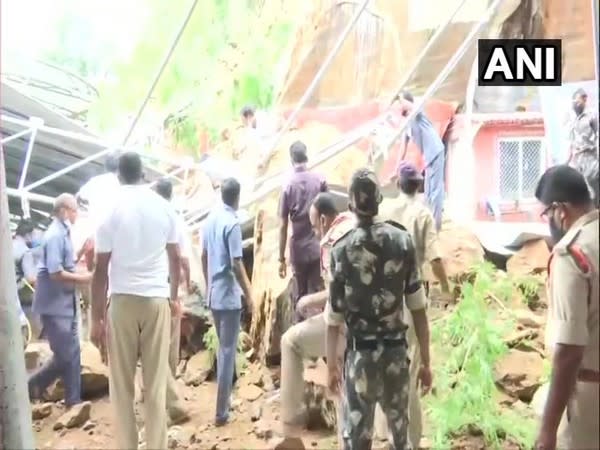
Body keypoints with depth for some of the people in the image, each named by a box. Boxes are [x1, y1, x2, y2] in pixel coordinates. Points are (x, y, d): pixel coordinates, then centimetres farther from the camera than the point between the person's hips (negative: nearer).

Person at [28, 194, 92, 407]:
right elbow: (56, 273, -23)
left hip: (66, 303, 9)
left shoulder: (63, 233, 12)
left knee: (73, 353, 11)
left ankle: (73, 402, 19)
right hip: (54, 305, -9)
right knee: (64, 355, -3)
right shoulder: (55, 235, -17)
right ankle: (30, 387, 14)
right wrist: (84, 278, -15)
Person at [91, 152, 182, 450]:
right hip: (157, 299, 2)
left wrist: (96, 317, -1)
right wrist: (174, 297, 23)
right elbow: (175, 259, 9)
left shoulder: (111, 210, -5)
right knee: (156, 383, 6)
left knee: (122, 385, 8)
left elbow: (101, 269, -6)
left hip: (122, 300, -2)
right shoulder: (164, 208, 2)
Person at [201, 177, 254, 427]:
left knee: (222, 348, 19)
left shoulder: (210, 219, 6)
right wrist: (248, 295, -10)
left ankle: (224, 400, 30)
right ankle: (221, 411, 4)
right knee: (228, 351, 0)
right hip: (229, 296, -8)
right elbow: (236, 265, -19)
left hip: (213, 294, 8)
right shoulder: (232, 223, -17)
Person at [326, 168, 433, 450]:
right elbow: (418, 308, -5)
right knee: (399, 427, 21)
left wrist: (331, 366, 3)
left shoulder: (341, 250, -11)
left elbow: (334, 316, -8)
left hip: (360, 353, -2)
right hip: (397, 351, 2)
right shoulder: (403, 241, -7)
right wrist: (425, 361, 3)